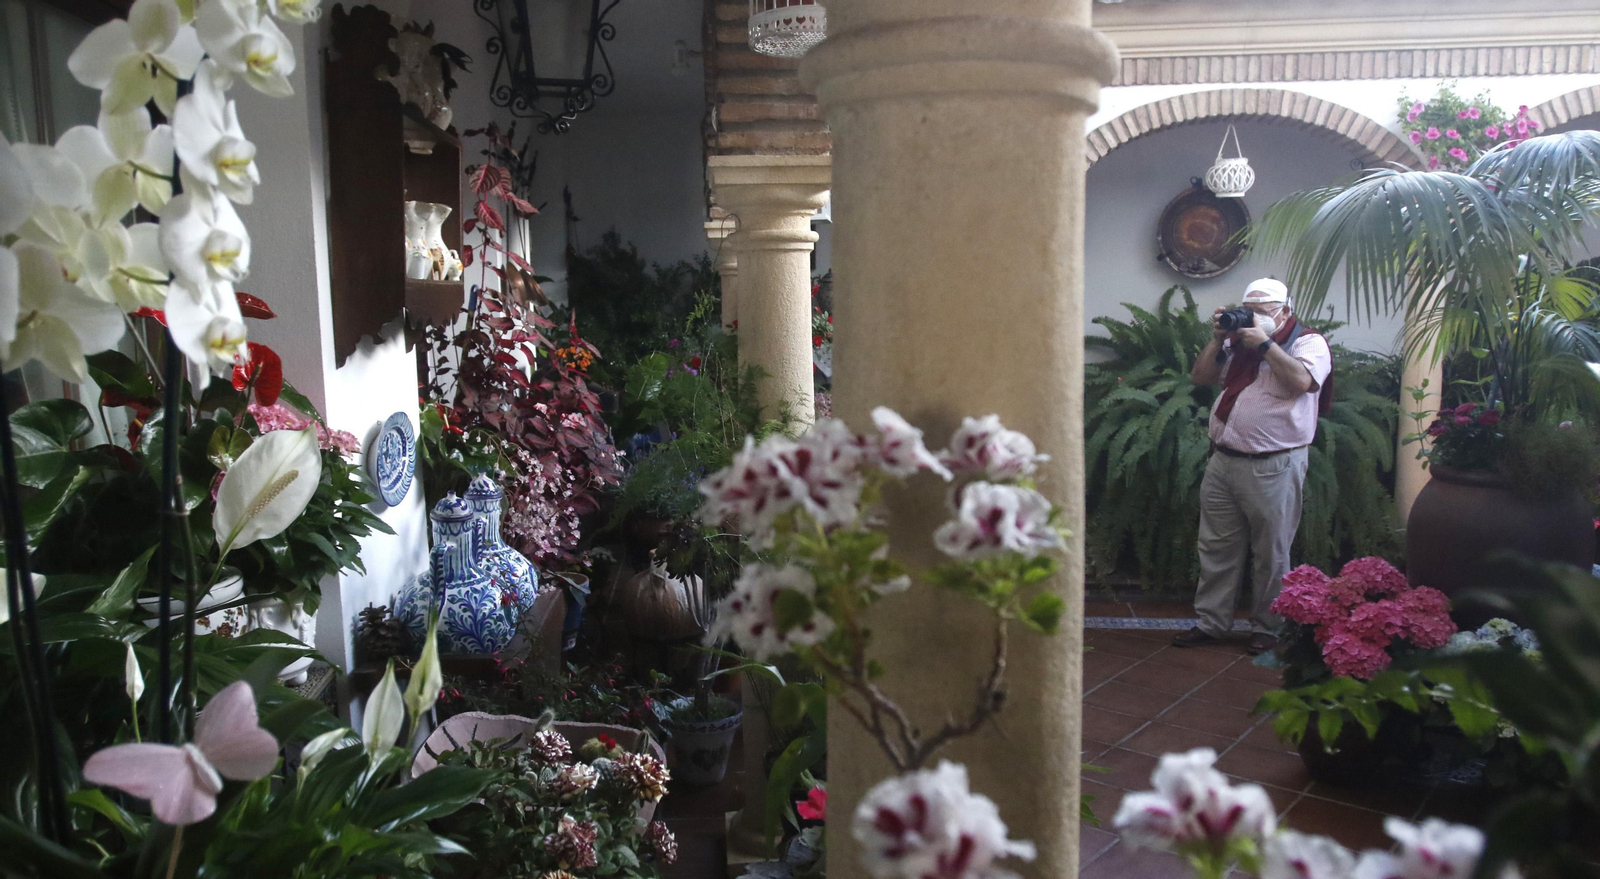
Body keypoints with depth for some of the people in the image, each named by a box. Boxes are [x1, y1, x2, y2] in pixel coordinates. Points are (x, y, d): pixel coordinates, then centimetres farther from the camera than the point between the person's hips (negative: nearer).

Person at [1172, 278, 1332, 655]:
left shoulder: (1308, 342, -2)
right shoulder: (1238, 341, 16)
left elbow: (1302, 380, -21)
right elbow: (1200, 377, 14)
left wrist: (1265, 343, -17)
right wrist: (1217, 339, 2)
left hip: (1273, 467, -6)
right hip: (1223, 460, 6)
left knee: (1270, 553, 4)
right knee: (1217, 548, 10)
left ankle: (1266, 627, 17)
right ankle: (1211, 622, 18)